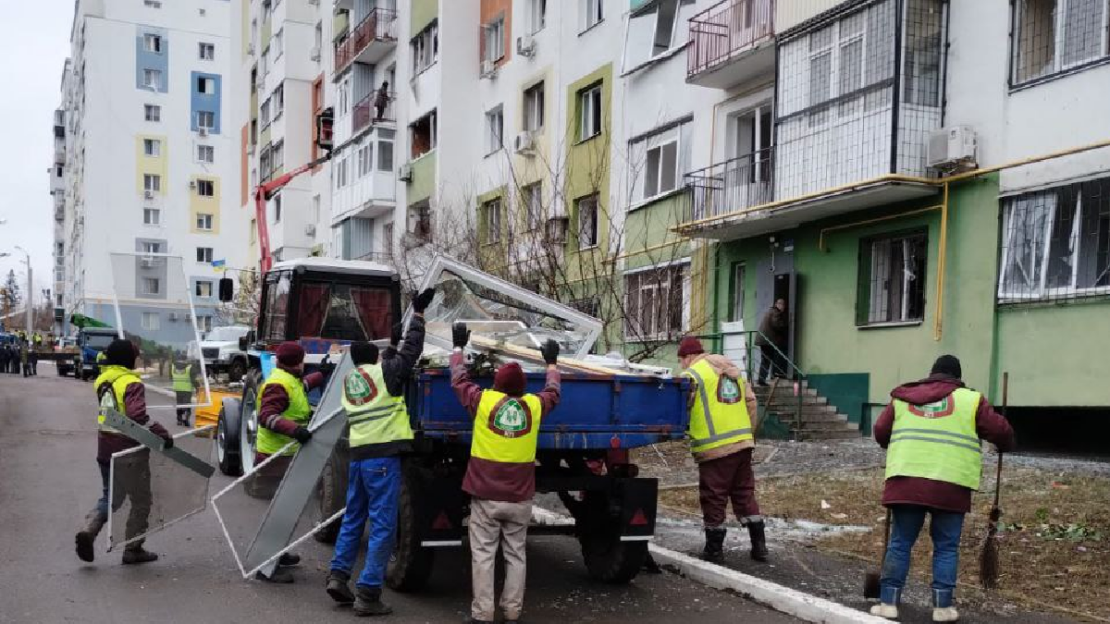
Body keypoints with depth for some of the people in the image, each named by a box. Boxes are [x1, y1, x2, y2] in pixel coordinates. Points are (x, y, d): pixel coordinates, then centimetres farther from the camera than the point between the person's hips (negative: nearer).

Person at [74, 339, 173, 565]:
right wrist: (162, 433, -28)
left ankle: (88, 530, -1)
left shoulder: (102, 381, 7)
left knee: (110, 497, 22)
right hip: (129, 452, -7)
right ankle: (133, 550, 13)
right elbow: (137, 416, -29)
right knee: (141, 502, 9)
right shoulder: (132, 384, -17)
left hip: (105, 449, 7)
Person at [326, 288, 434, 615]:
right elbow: (410, 350, -1)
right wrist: (418, 313, 7)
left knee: (353, 518, 20)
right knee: (382, 525, -3)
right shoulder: (383, 372, -3)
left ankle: (338, 575, 17)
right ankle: (367, 594, -4)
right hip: (383, 455, -7)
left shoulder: (349, 380, 16)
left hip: (358, 454, 7)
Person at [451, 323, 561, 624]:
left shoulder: (483, 401, -7)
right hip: (520, 499, 2)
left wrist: (458, 347, 25)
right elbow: (552, 393, 21)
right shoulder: (534, 406, -1)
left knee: (483, 556, 3)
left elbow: (459, 379, 10)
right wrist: (551, 363, 38)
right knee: (515, 556, 10)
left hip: (485, 496, -2)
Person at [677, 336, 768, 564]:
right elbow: (751, 402, 17)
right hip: (743, 443, 7)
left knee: (714, 498, 3)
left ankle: (714, 550, 11)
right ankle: (759, 545, 17)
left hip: (715, 448, -7)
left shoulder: (691, 375, -6)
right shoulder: (732, 370, 18)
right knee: (745, 493, 15)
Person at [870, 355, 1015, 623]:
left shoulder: (903, 398, 15)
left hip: (907, 481, 2)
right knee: (946, 547, 10)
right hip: (950, 485, -2)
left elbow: (880, 431, 17)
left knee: (899, 544, 8)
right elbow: (1000, 430, 7)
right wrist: (1006, 446, 29)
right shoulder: (970, 399, 8)